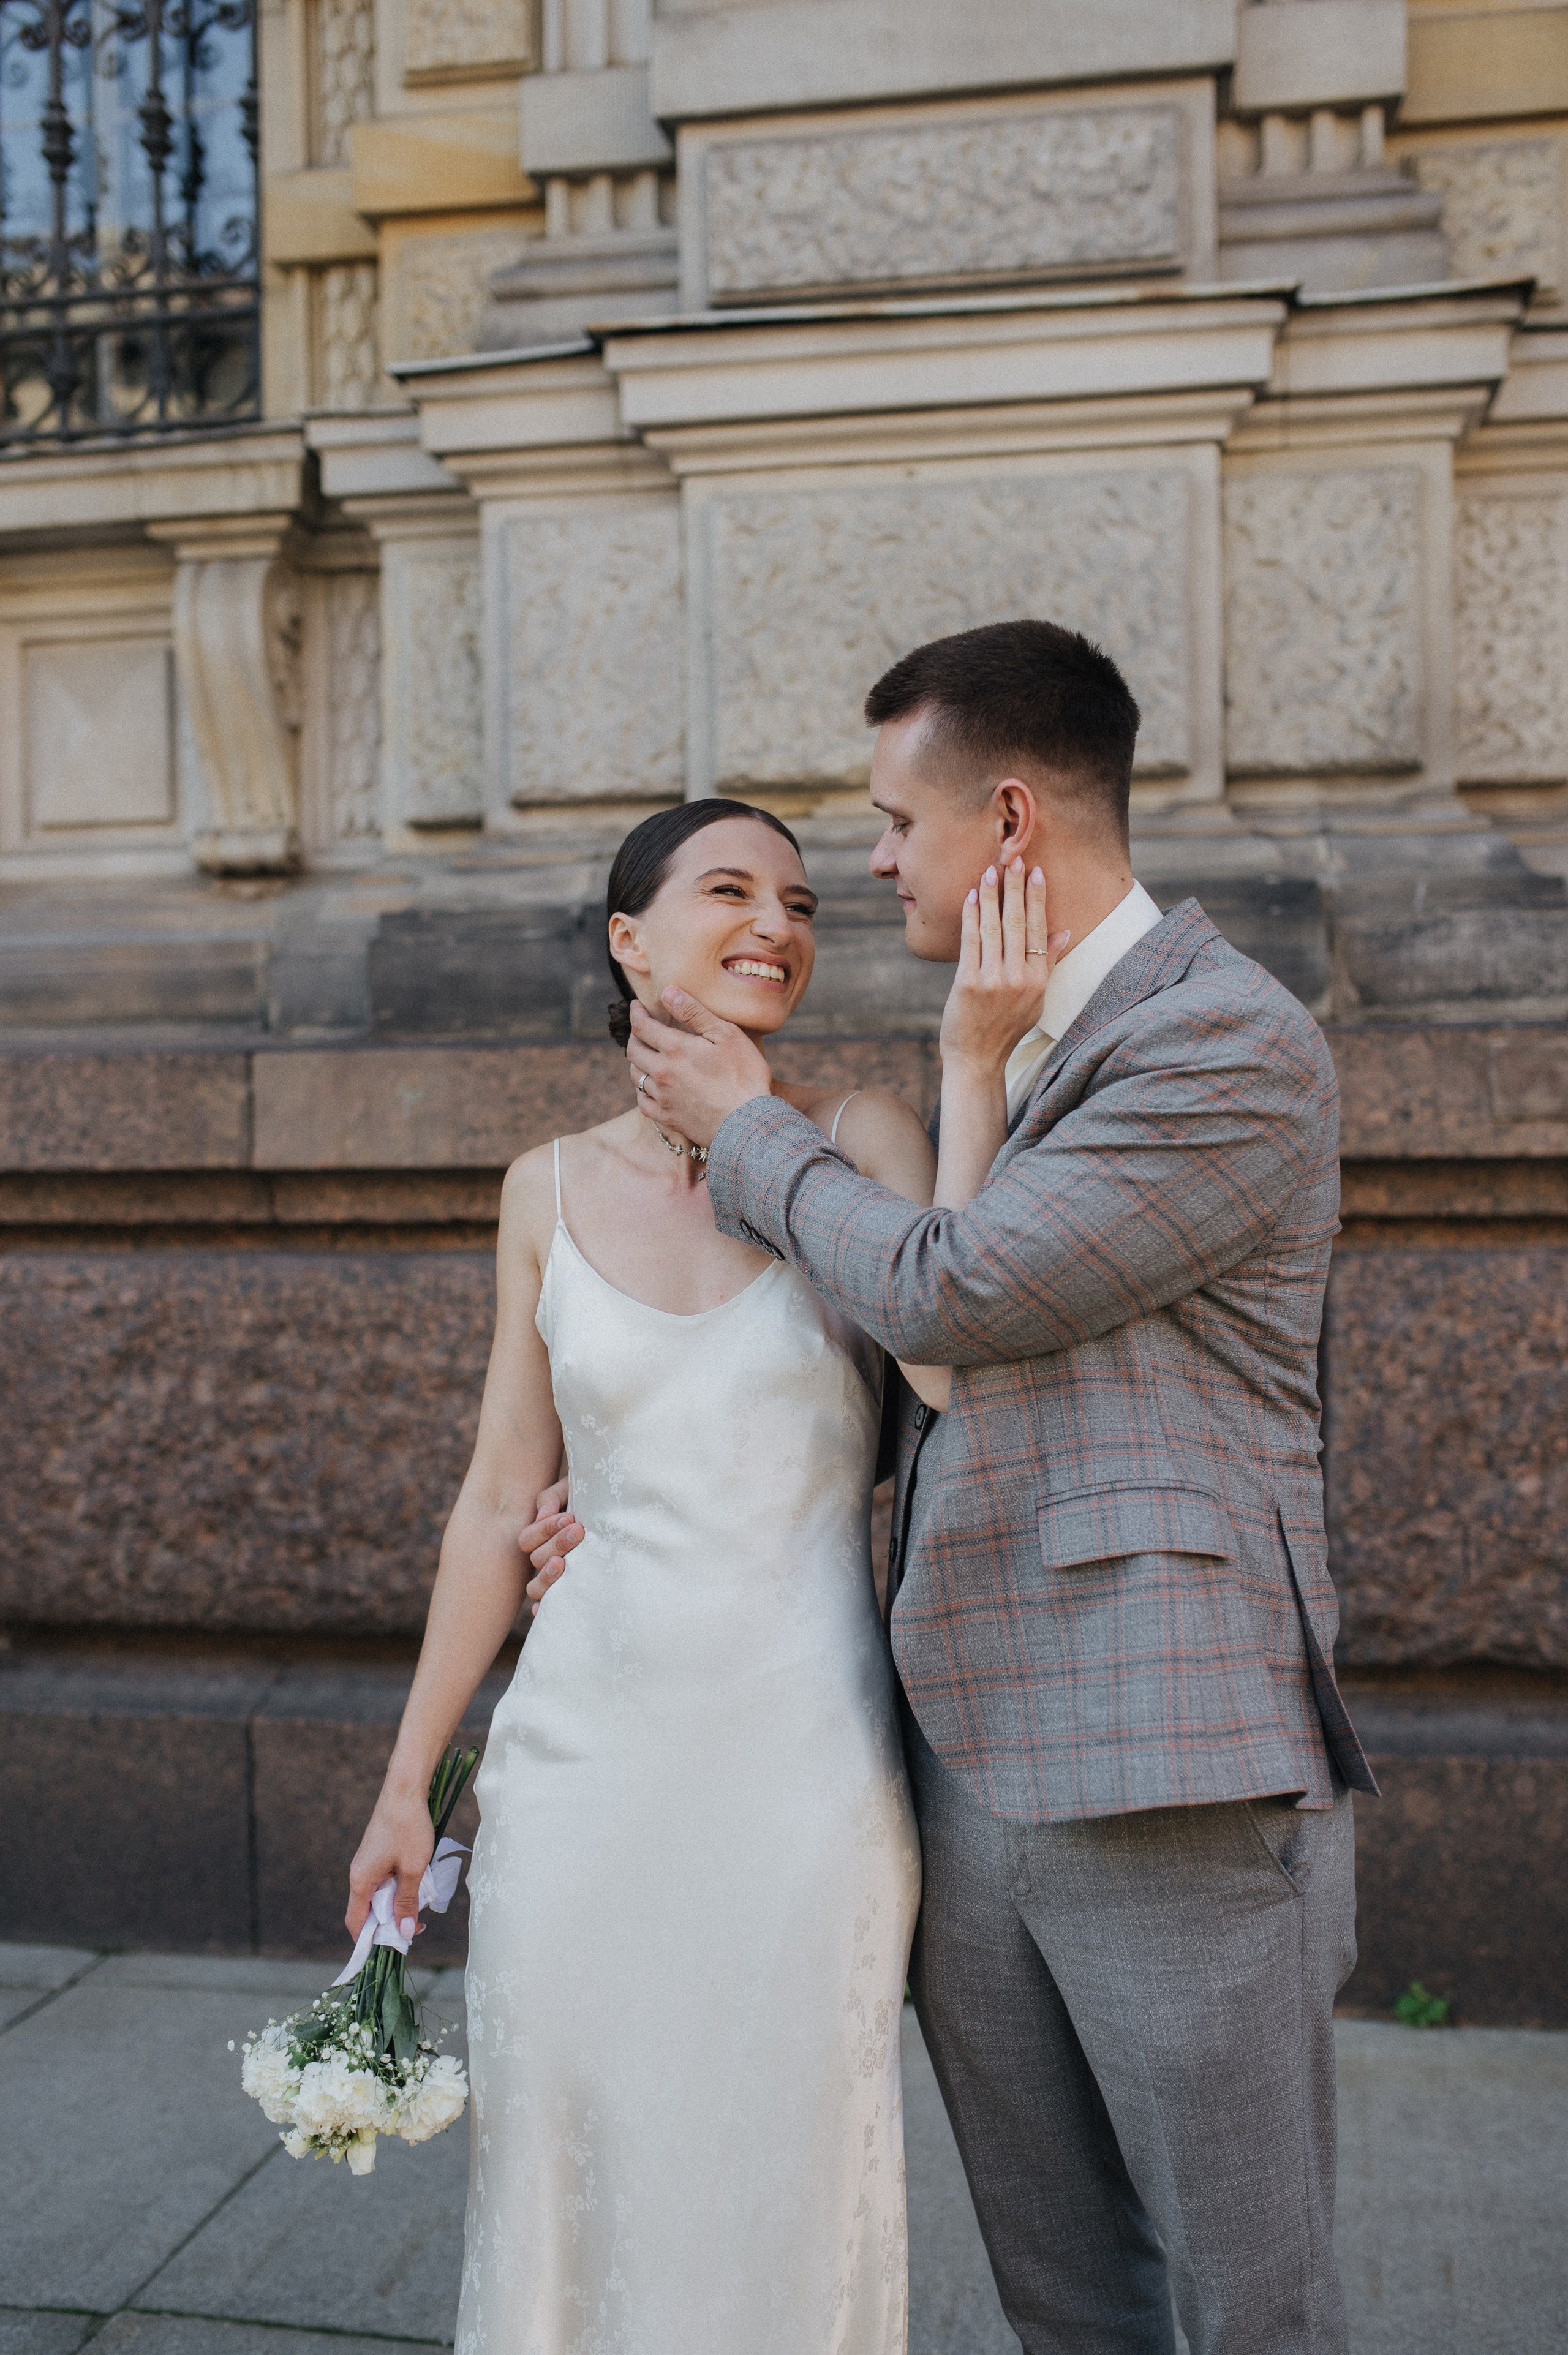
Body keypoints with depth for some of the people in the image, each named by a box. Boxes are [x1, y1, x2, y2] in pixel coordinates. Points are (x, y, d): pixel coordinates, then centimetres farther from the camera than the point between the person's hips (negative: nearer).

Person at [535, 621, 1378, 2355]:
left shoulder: (1232, 1044, -13)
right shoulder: (997, 1050, 15)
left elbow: (947, 1296, -19)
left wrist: (747, 1129, -2)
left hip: (1173, 1787, -7)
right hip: (969, 1769, 8)